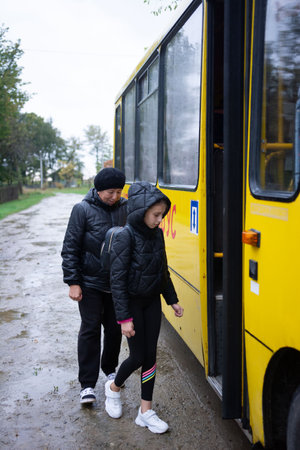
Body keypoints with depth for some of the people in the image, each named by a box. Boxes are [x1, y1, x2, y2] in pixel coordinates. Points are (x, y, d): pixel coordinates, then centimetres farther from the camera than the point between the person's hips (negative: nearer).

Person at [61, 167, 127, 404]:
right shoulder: (83, 210, -9)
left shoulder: (126, 208, 0)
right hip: (90, 283, -3)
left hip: (117, 283, 3)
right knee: (90, 329, 0)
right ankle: (87, 384, 9)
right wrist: (73, 282, -11)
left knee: (115, 328, 13)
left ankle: (110, 369, 35)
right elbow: (70, 248, -7)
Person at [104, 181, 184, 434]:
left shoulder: (157, 234, 1)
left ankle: (146, 412, 18)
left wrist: (172, 299, 12)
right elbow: (117, 280, -19)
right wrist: (124, 318, -21)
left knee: (150, 355, 7)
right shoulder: (126, 237, -19)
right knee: (138, 355, 1)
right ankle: (114, 387, 32)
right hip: (131, 303, -6)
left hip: (152, 301, 6)